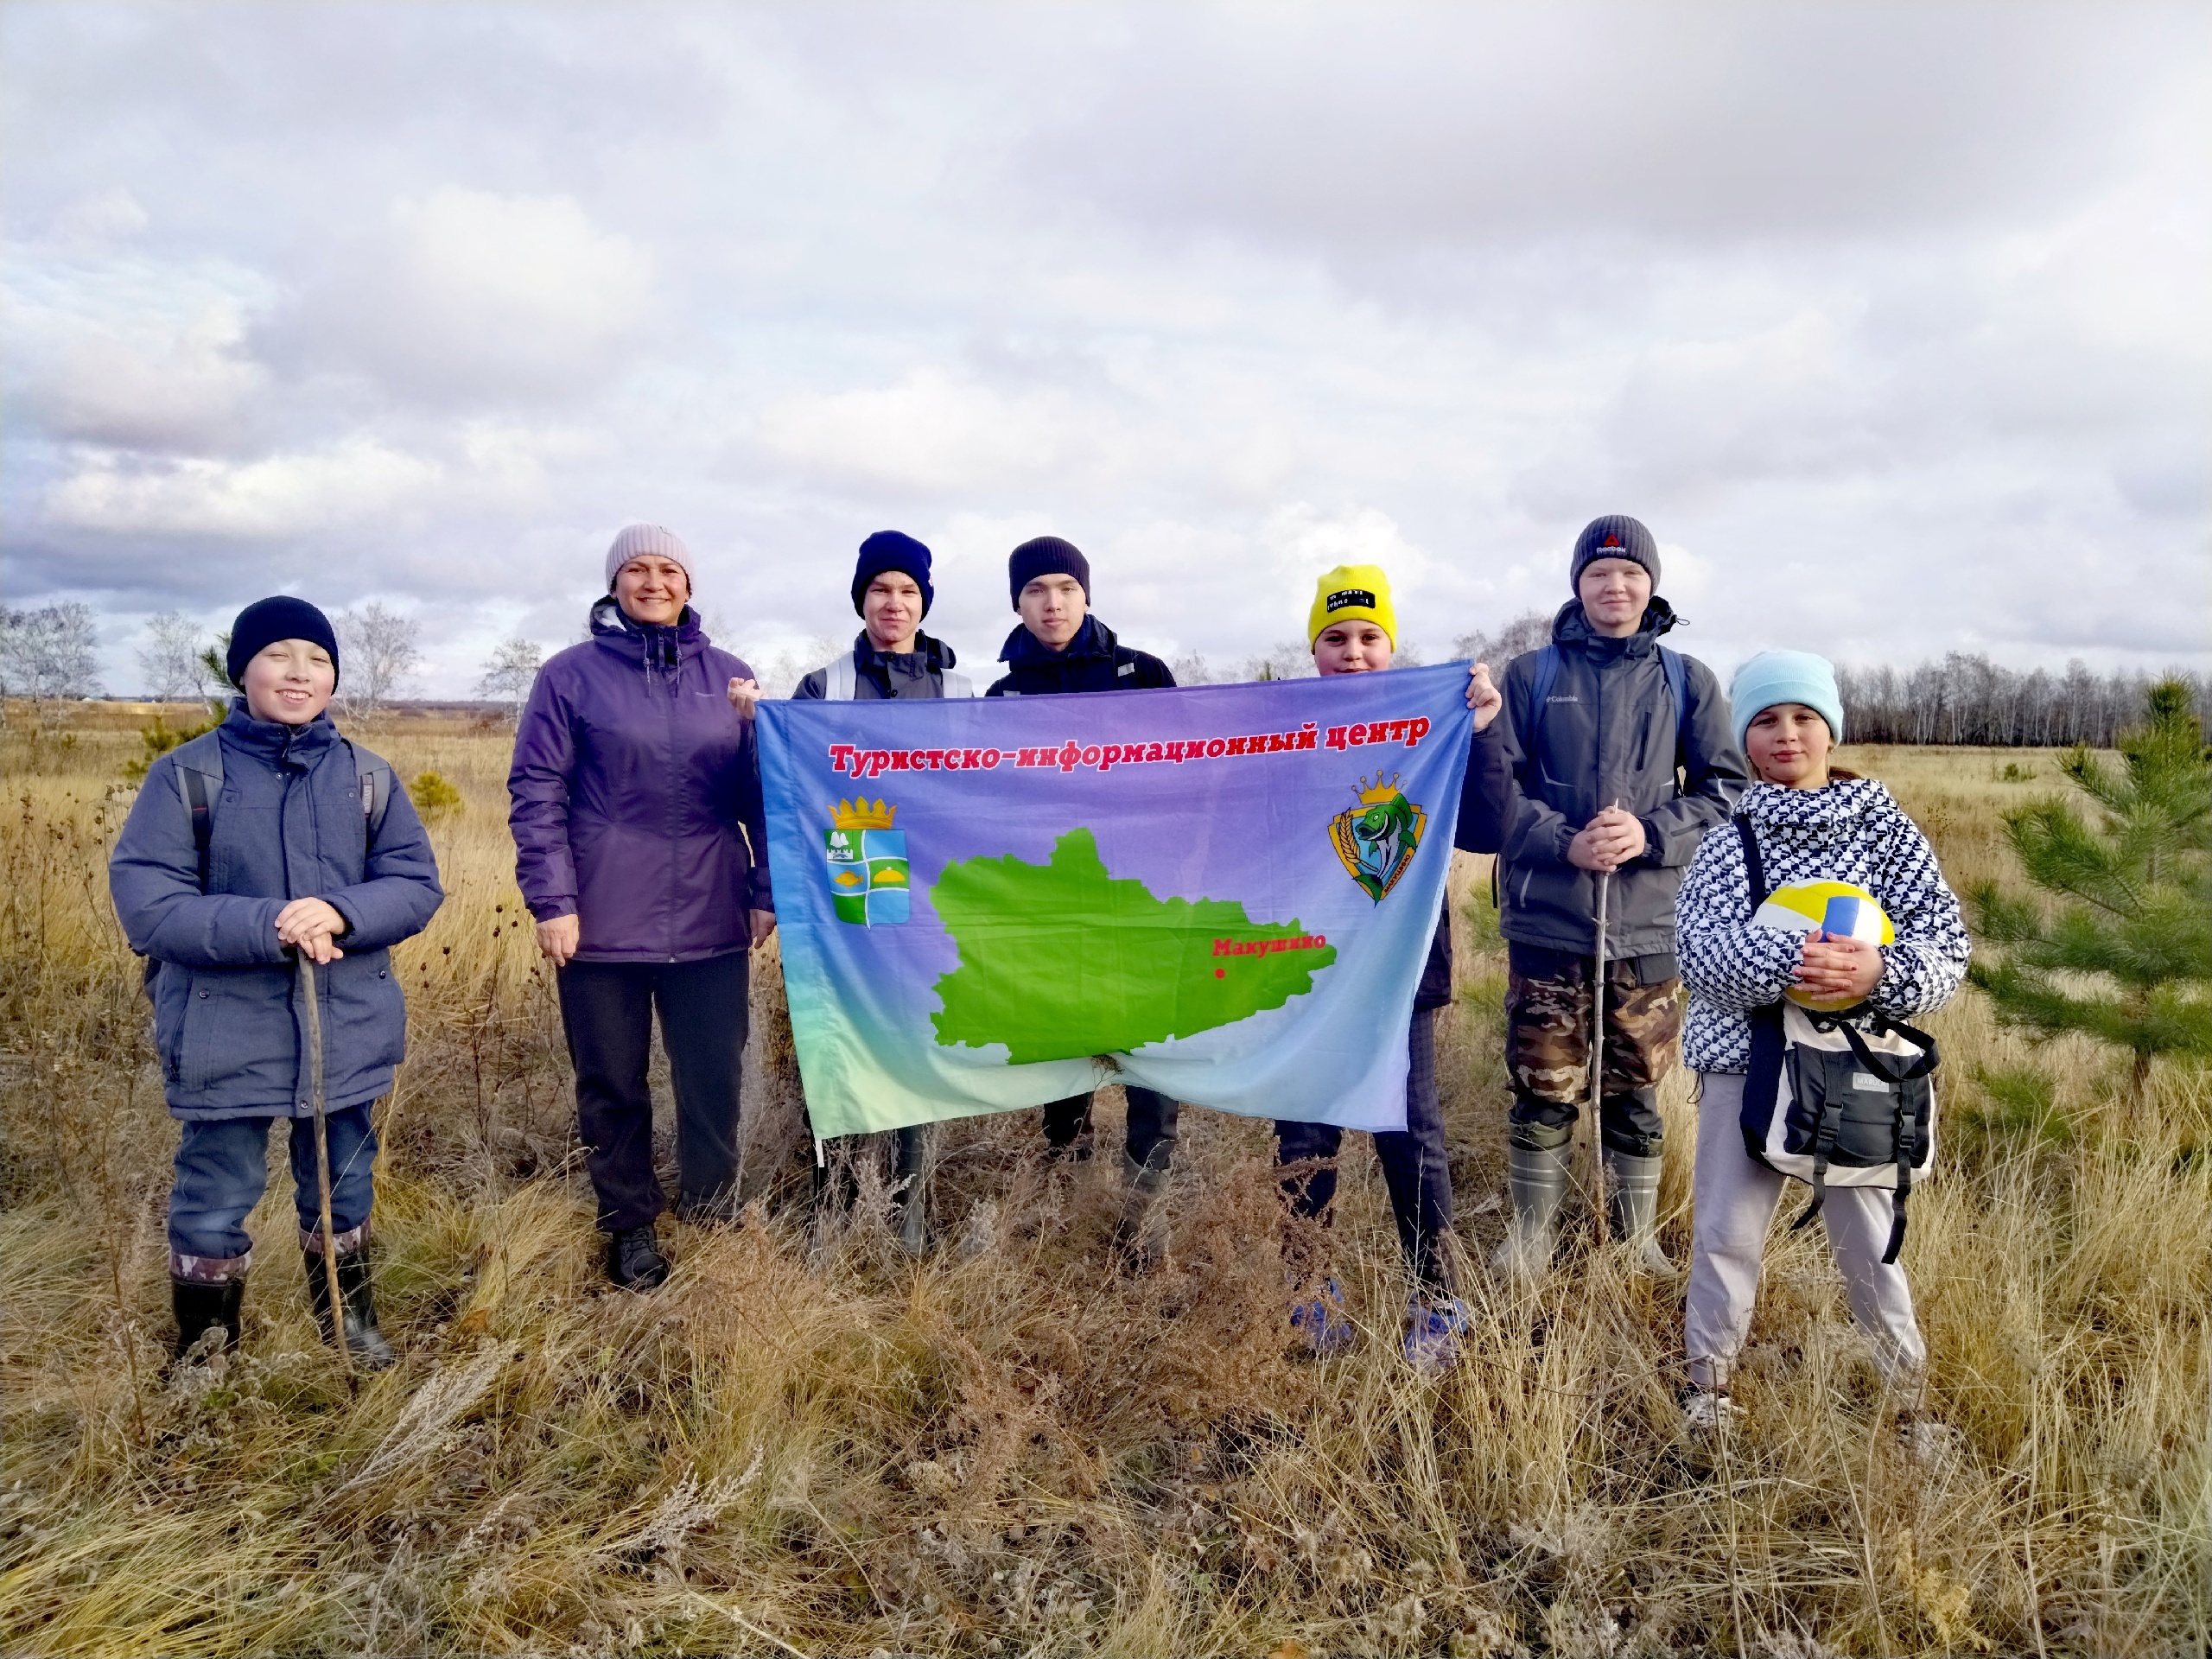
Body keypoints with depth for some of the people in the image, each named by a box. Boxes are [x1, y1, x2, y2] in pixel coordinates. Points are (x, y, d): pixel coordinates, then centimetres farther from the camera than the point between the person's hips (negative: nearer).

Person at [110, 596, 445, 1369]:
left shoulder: (367, 776, 1)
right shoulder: (187, 775, -6)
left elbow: (418, 885, -2)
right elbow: (144, 903, -12)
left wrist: (340, 913, -22)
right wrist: (266, 926, -25)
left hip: (347, 1029, 3)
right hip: (225, 1035, -2)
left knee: (341, 1184, 18)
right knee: (215, 1197, 10)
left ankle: (348, 1317, 40)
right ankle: (206, 1344, 33)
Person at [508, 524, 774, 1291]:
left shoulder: (730, 677, 8)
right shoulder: (571, 675, 0)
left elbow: (761, 791, 10)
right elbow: (536, 793, -3)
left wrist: (767, 891, 5)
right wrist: (551, 901, -9)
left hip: (710, 919, 2)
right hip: (602, 924, -2)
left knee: (715, 1077, 8)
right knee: (612, 1083, 10)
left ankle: (713, 1209, 31)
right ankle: (630, 1222, 29)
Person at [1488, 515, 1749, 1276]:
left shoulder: (1688, 682, 6)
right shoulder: (1531, 675, 3)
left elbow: (1725, 789, 4)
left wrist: (1652, 834, -13)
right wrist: (1564, 843, -16)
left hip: (1649, 927, 1)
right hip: (1546, 921, -1)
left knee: (1636, 1091, 12)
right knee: (1542, 1087, 6)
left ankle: (1638, 1234, 30)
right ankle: (1532, 1229, 24)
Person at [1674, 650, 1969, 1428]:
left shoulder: (1885, 827, 1)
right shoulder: (1727, 838, 0)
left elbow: (1946, 942, -4)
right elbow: (1700, 948, -13)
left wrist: (1880, 972, -24)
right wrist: (1793, 959, -29)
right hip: (1745, 1059, 0)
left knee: (1869, 1237, 9)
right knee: (1726, 1232, 9)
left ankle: (1910, 1382, 33)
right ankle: (1709, 1378, 29)